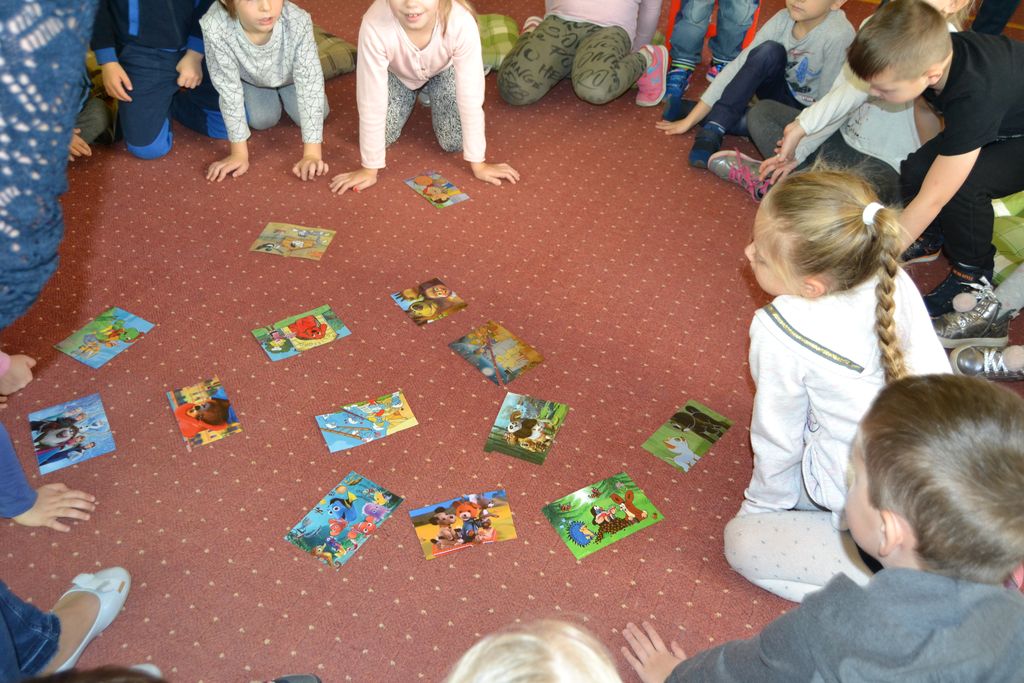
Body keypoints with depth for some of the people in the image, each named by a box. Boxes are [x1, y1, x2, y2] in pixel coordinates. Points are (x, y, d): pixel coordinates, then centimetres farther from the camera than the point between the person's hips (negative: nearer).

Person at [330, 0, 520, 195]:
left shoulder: (462, 23, -41)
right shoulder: (375, 26, -42)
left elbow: (470, 98, -32)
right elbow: (372, 102, -34)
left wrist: (478, 164, -25)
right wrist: (370, 169, -26)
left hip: (443, 70, 0)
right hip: (397, 73, 0)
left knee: (455, 141, -9)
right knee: (381, 136, -7)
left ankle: (429, 95, 23)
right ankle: (411, 96, 23)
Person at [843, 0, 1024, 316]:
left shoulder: (975, 97, -42)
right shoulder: (933, 52, -24)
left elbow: (932, 199, -37)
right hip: (996, 122, 7)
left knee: (962, 185, -30)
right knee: (916, 170, -14)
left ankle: (974, 275, -5)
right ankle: (929, 239, 15)